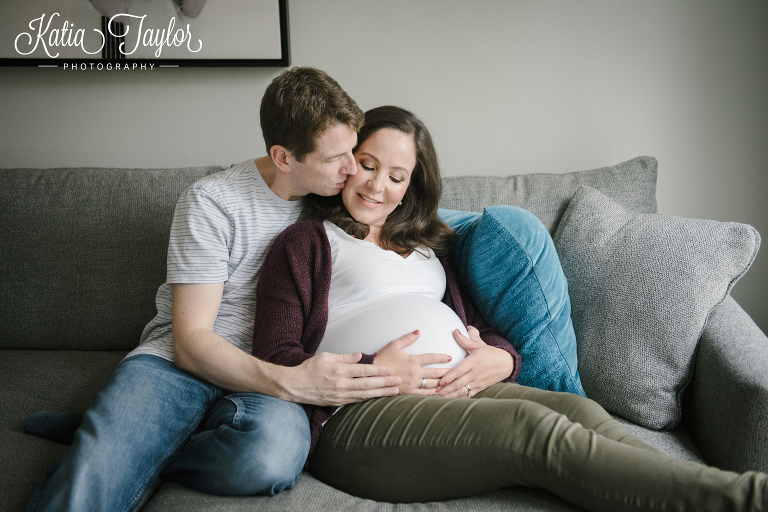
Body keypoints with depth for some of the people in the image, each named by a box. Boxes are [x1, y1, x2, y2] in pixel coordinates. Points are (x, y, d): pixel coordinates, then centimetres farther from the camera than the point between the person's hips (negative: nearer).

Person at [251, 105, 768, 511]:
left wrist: (501, 358, -5)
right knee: (533, 426, -28)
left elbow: (476, 320, 20)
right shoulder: (305, 242, 9)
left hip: (458, 389, 6)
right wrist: (370, 373, -17)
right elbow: (274, 361, -1)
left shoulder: (427, 242, 27)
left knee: (579, 410, -22)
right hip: (356, 415, -6)